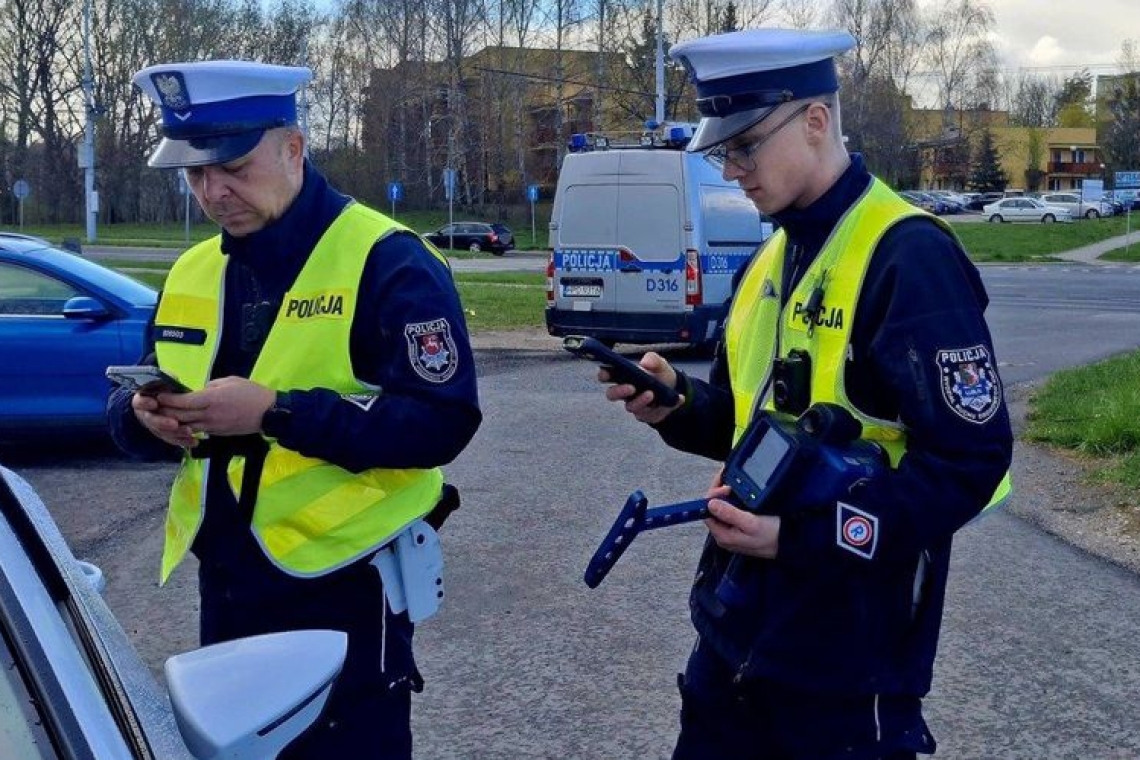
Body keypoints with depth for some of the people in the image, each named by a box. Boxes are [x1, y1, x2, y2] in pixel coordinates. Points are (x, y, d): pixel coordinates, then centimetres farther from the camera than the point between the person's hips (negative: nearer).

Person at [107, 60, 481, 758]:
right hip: (224, 583, 7)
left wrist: (277, 412, -27)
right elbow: (131, 409, 15)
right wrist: (146, 417, -10)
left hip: (343, 586, -7)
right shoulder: (193, 271, 9)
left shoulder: (387, 260, -13)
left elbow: (442, 420, -21)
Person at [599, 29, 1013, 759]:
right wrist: (678, 404, -3)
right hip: (738, 620, 8)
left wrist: (804, 532, -26)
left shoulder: (909, 256, -18)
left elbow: (970, 461, -21)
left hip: (849, 644, -8)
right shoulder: (770, 258, 9)